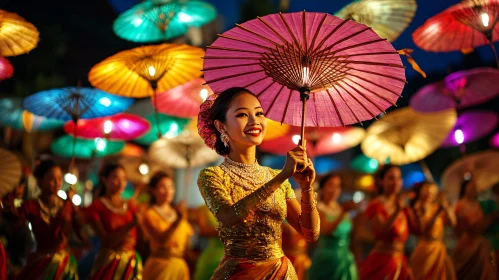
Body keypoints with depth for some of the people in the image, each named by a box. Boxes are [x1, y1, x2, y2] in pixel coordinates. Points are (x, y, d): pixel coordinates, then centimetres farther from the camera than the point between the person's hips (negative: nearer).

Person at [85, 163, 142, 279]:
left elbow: (139, 237, 7)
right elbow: (106, 240, -13)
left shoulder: (131, 206, 11)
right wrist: (132, 224, -23)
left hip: (132, 262, 4)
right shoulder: (95, 207, -2)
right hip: (108, 263, -4)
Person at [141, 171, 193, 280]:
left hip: (180, 266, 5)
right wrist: (178, 220, -26)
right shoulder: (150, 214, -5)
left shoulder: (178, 212, 12)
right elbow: (161, 240, -19)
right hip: (160, 265, -5)